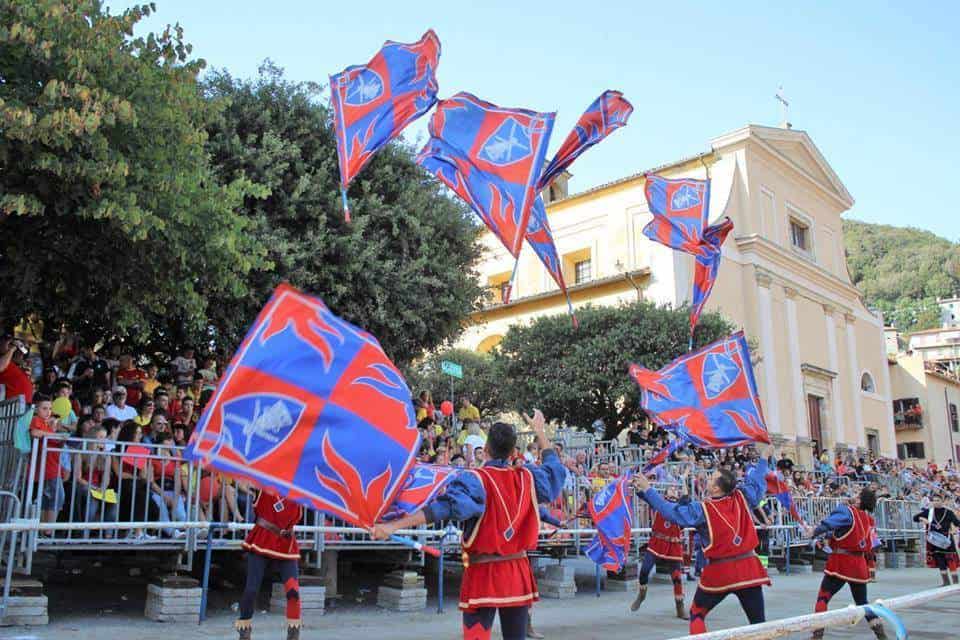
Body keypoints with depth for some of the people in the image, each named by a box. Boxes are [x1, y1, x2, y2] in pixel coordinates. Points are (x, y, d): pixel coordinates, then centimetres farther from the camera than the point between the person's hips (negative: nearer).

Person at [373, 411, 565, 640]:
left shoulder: (475, 480, -14)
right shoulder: (527, 477, 1)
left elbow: (446, 506, -29)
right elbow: (554, 469, 22)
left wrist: (394, 526, -34)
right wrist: (540, 432, 31)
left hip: (483, 573, -4)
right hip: (518, 573, 4)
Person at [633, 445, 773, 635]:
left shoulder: (703, 510, -10)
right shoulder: (742, 498, -2)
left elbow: (670, 511, -10)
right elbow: (756, 480, 15)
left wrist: (647, 489, -5)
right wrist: (764, 456, 31)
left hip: (720, 572, -3)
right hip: (748, 569, 3)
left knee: (697, 614, 16)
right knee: (758, 620, 7)